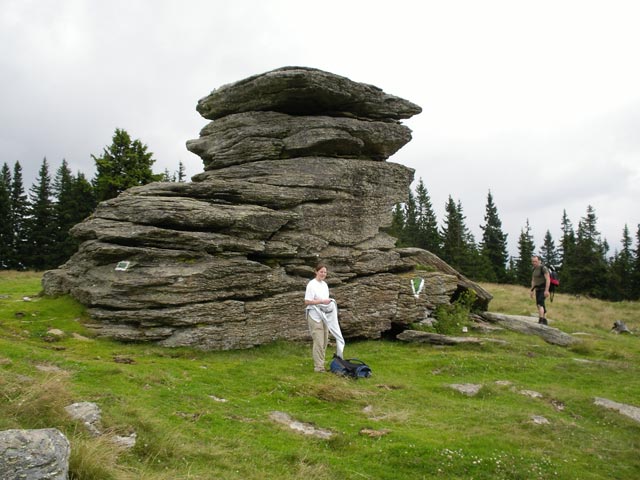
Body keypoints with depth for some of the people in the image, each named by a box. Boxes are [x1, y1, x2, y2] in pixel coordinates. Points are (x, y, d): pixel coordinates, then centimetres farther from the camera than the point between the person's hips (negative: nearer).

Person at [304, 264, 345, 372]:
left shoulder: (324, 284, 13)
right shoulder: (312, 284, -11)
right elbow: (307, 301, -16)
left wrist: (330, 301, 2)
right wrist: (322, 301, -19)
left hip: (325, 315, 8)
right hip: (315, 316, -8)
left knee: (324, 341, 11)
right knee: (318, 341, -9)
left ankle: (319, 362, 22)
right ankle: (318, 366, -2)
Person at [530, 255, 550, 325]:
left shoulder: (543, 268, -16)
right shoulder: (534, 269, 10)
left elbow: (548, 279, -22)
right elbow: (533, 281, 16)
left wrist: (546, 290, -28)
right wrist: (532, 291, 13)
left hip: (544, 289, -8)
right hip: (538, 289, 8)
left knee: (540, 303, -22)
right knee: (539, 304, 10)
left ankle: (540, 320, -29)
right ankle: (545, 321, 21)